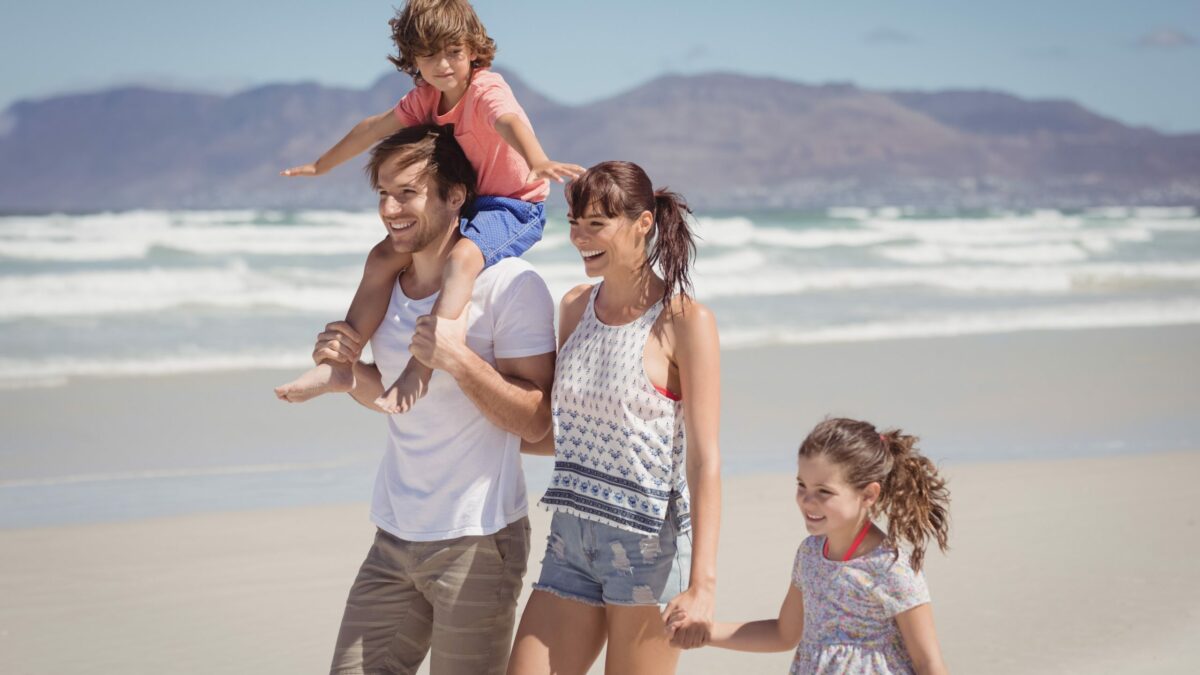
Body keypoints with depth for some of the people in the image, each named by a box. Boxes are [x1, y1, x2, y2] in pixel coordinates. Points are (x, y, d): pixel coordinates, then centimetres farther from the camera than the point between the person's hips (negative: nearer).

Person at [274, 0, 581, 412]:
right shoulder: (426, 98, 5)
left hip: (514, 206, -8)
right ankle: (339, 366, -1)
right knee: (383, 257, -3)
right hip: (460, 204, 8)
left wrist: (539, 162, -63)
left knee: (462, 257, -37)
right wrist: (321, 166, 27)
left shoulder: (487, 90, -20)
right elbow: (374, 129, 17)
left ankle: (418, 371, -43)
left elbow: (510, 123, -42)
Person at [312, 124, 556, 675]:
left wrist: (458, 360, -28)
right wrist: (346, 367, 0)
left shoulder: (509, 284, -13)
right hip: (394, 537, 7)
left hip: (477, 541, -6)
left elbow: (535, 421, -15)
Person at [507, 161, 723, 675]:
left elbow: (704, 459, -14)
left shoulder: (684, 321, -10)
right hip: (570, 542, 6)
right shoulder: (575, 308, 9)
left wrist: (702, 583, -19)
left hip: (648, 545, -6)